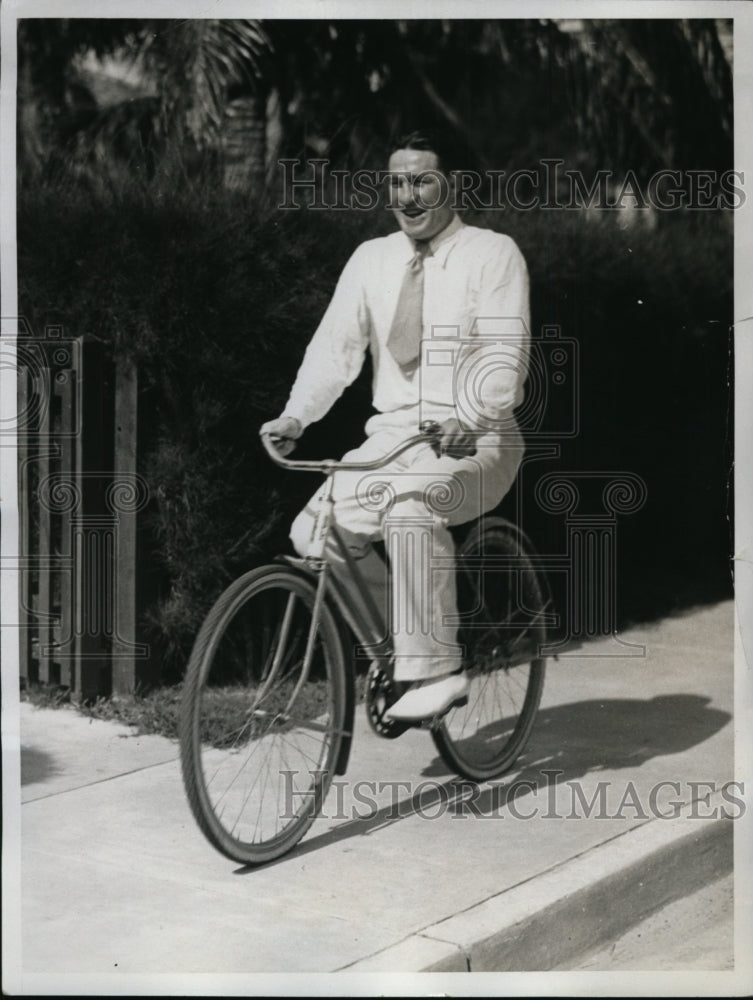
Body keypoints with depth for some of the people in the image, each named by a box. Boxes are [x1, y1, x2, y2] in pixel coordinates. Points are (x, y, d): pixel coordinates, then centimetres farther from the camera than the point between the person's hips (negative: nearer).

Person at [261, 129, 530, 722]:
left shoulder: (493, 253, -1)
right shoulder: (371, 259, 12)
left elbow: (504, 354, -13)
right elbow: (335, 347, 5)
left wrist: (467, 420, -31)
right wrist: (296, 416, -12)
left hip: (476, 442, -5)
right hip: (393, 434, 5)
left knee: (410, 499, -36)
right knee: (315, 532, -16)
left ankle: (437, 671, -27)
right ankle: (397, 649, 4)